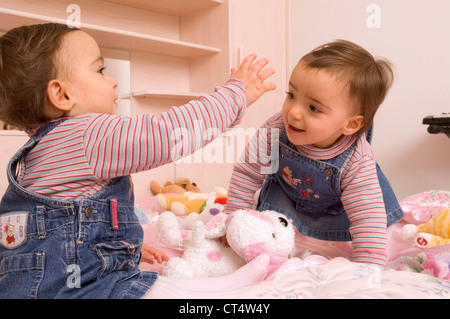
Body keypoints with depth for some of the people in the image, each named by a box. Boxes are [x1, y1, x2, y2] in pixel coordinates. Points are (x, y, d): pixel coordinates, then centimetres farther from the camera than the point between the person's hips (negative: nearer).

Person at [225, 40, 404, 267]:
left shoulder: (358, 164, -41)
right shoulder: (274, 132, -36)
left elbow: (368, 221, -35)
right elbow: (246, 173, -22)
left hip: (336, 206, 0)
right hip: (286, 194, 1)